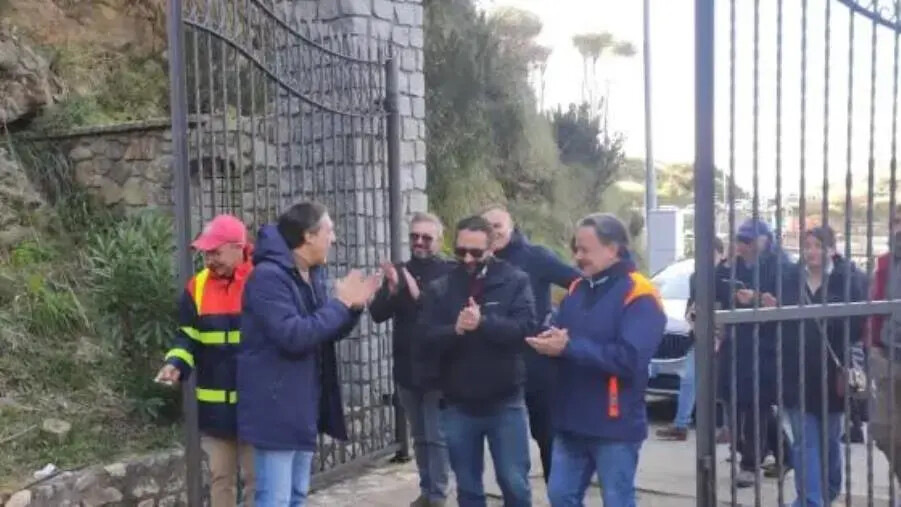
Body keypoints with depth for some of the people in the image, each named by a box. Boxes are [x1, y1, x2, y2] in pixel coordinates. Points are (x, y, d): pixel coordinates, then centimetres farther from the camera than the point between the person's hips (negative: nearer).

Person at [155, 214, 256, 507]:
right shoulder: (197, 287, 3)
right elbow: (188, 338, 8)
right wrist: (176, 365, -12)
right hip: (214, 405, 4)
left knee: (256, 477, 6)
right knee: (220, 477, 14)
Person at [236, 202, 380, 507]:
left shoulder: (312, 275, 11)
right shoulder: (268, 276, -18)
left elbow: (326, 332, 17)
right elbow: (294, 335, -28)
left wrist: (353, 307, -1)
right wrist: (340, 303, -18)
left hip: (303, 407, 10)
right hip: (276, 408, -9)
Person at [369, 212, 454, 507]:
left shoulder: (449, 273, -7)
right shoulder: (399, 272, 6)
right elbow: (377, 314, -2)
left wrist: (420, 296, -30)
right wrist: (391, 290, -21)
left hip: (437, 369, -5)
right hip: (407, 369, 5)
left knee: (436, 436, 0)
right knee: (419, 436, 15)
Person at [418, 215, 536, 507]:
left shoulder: (515, 281, -3)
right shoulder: (439, 288, 2)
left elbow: (525, 328, -15)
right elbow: (427, 340, -6)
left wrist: (483, 322, -28)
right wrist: (455, 330, -24)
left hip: (505, 402, -2)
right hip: (458, 405, 2)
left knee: (515, 483, 7)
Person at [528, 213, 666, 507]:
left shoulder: (639, 296, -12)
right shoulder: (577, 290, 12)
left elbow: (628, 358, -24)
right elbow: (561, 340, 12)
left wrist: (568, 347, -25)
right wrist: (550, 341, -13)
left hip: (614, 424, -7)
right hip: (571, 421, 7)